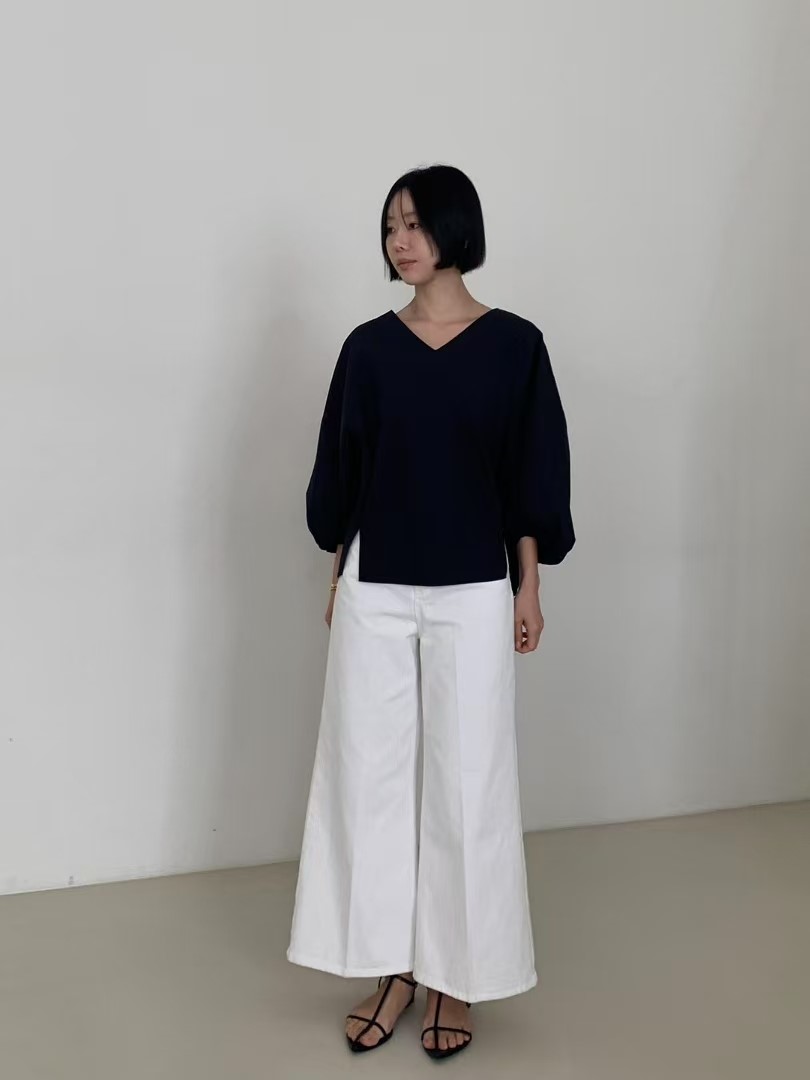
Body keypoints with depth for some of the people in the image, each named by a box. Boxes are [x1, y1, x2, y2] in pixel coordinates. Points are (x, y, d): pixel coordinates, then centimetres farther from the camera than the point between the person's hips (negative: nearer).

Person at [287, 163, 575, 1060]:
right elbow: (340, 469, 8)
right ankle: (390, 968, 22)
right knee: (369, 770, 6)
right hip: (374, 593, 3)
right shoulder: (368, 347, 4)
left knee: (467, 780, 4)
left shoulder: (513, 344, -2)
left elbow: (532, 473, -1)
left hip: (471, 596, -2)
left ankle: (454, 977, 20)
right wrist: (336, 578, 7)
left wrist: (529, 589, -2)